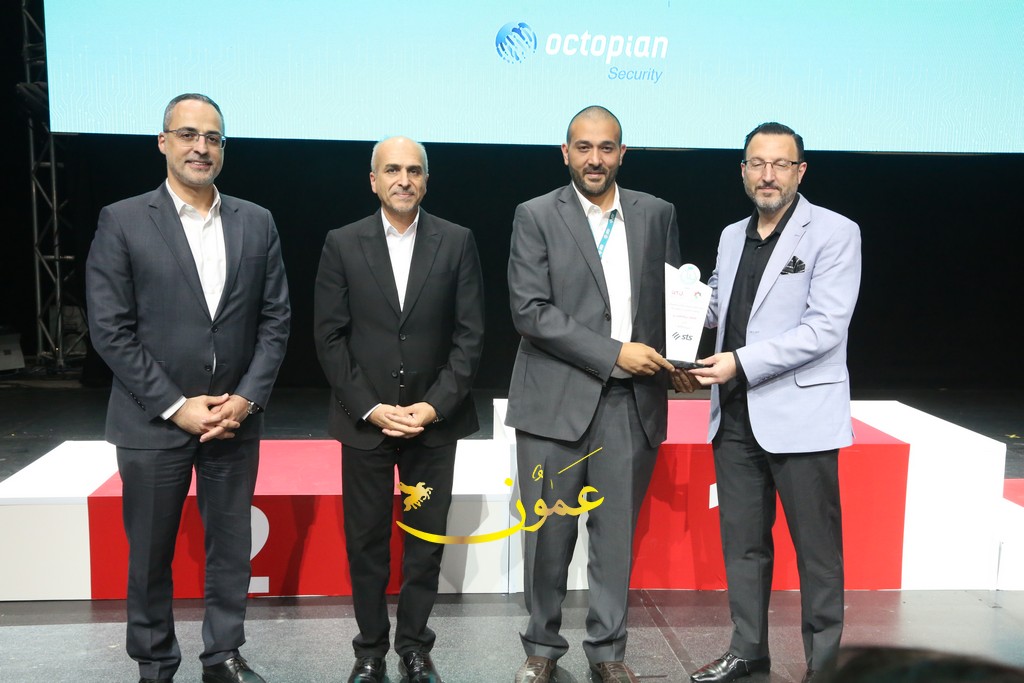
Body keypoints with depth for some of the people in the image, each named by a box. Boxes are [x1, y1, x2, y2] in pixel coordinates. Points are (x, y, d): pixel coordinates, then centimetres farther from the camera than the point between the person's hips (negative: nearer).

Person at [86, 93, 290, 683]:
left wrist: (247, 398, -7)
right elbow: (111, 330, -7)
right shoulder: (123, 221, -3)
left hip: (235, 419, 2)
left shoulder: (257, 223, 5)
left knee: (232, 546, 11)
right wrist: (176, 406, -12)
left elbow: (276, 319, 4)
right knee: (150, 555, 11)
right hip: (153, 423, -2)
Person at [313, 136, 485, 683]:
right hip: (365, 419, 0)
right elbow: (330, 337, -1)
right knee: (365, 541, 8)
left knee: (427, 540, 8)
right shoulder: (342, 244, 1)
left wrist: (434, 406, -9)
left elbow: (469, 335, -1)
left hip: (434, 419, 0)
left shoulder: (457, 242, 1)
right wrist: (371, 408, -9)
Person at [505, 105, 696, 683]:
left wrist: (675, 360, -6)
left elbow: (673, 297, 14)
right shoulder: (536, 217, 0)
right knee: (550, 533, 6)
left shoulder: (657, 214, 10)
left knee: (617, 532, 9)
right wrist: (613, 353, -13)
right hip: (557, 401, -2)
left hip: (633, 401, 2)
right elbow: (530, 312, -9)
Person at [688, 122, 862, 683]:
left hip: (799, 415, -6)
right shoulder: (732, 237, 14)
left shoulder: (834, 233, -7)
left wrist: (742, 362, -21)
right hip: (735, 416, 6)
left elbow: (825, 327, -17)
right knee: (742, 542, 15)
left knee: (817, 547, 5)